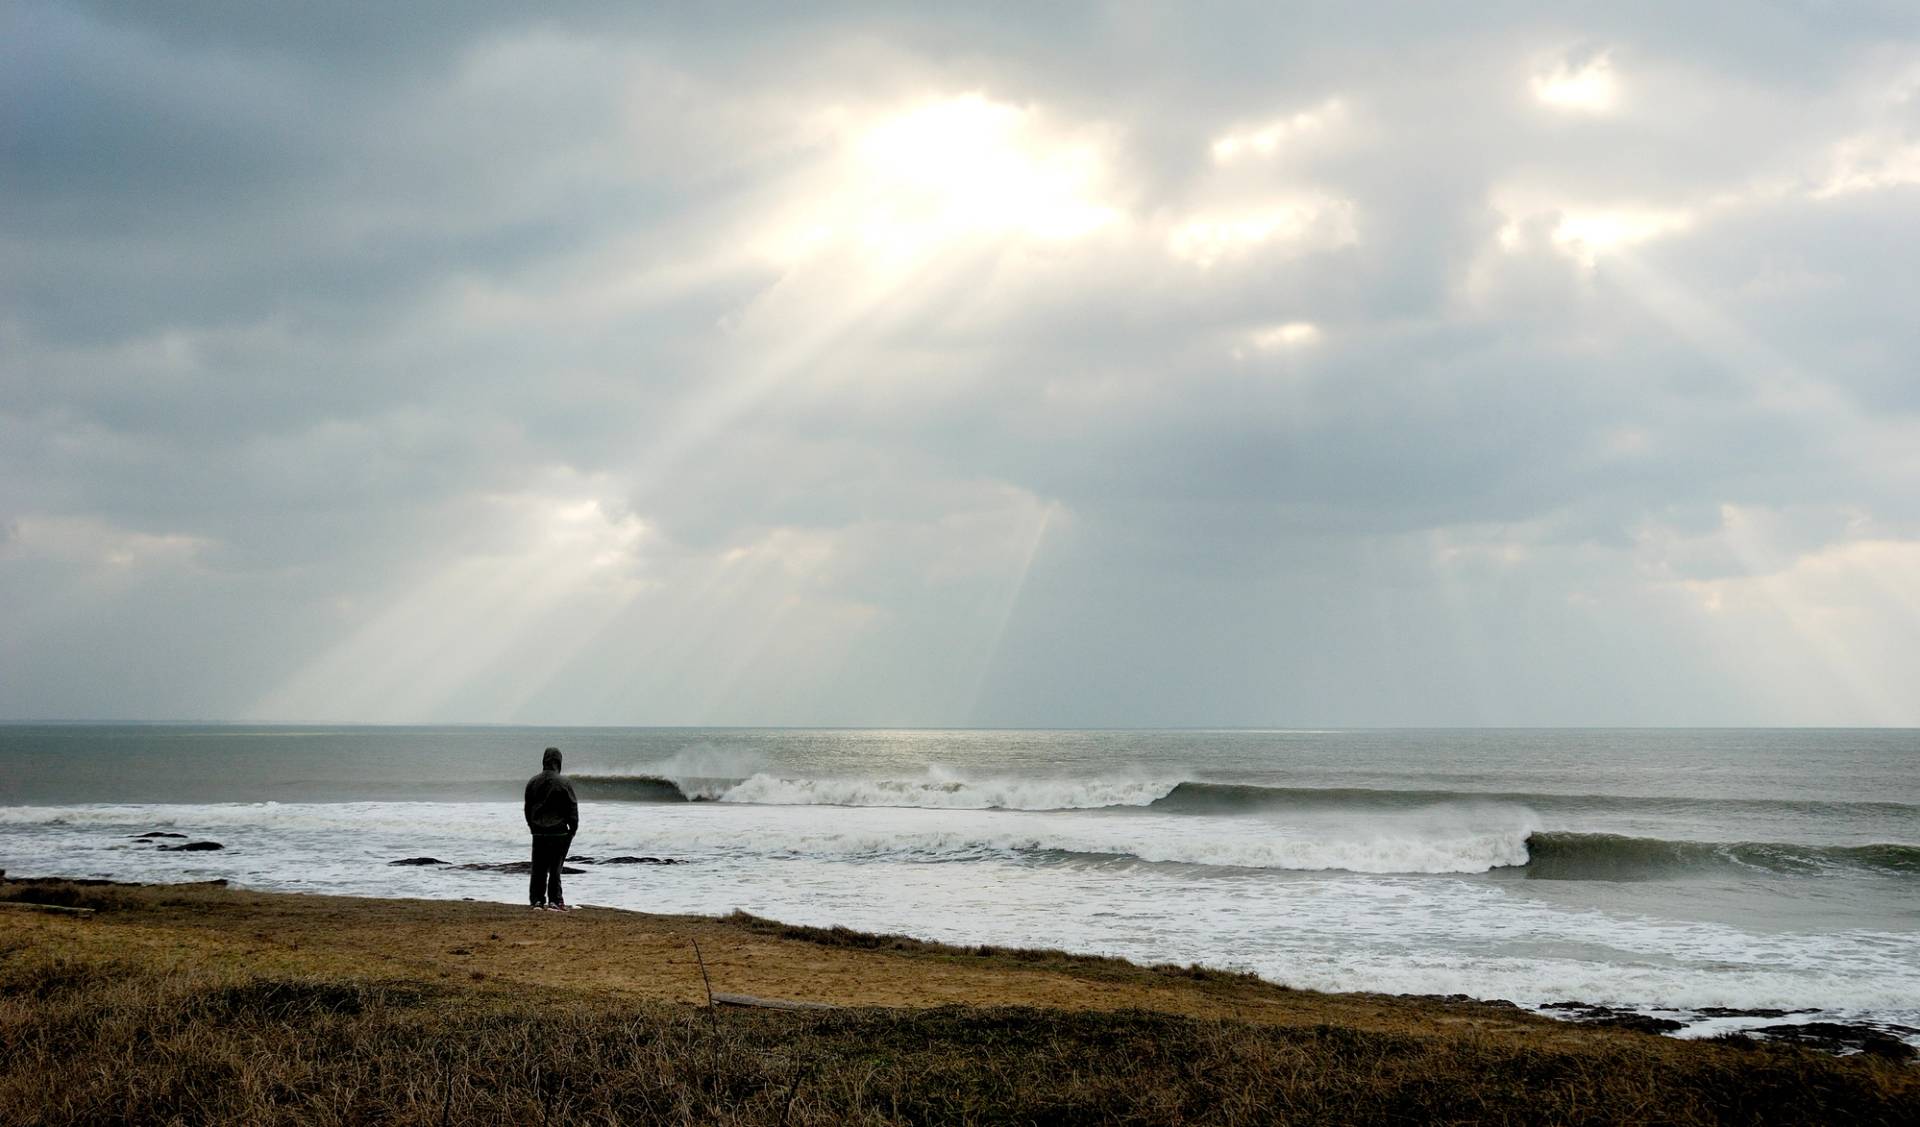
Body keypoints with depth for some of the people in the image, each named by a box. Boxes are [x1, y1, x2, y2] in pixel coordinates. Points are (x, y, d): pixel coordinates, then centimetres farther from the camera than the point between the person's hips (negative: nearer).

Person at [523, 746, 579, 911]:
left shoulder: (532, 782, 6)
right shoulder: (564, 782, -9)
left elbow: (528, 808, 13)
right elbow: (572, 808, -7)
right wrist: (573, 828, 3)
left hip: (538, 831, 4)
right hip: (559, 831, -4)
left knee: (538, 868, 9)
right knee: (555, 867, -1)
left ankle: (537, 900, 10)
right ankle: (554, 901, -2)